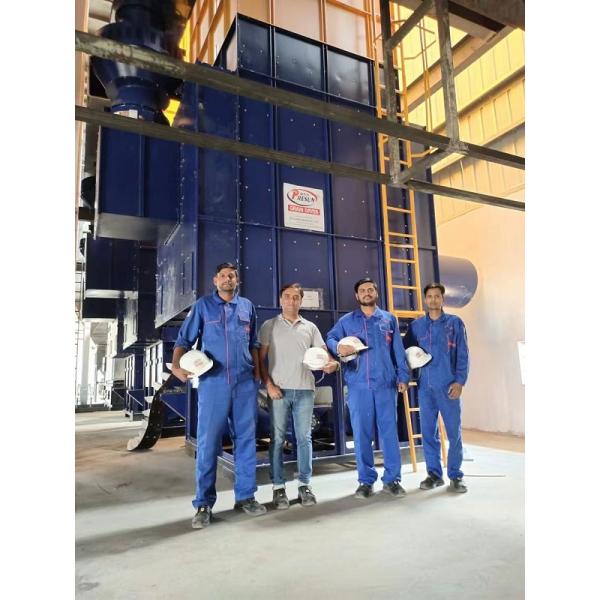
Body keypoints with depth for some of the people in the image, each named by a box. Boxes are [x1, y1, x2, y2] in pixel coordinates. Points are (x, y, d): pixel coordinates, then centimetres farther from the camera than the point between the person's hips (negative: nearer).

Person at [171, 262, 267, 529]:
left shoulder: (248, 307, 12)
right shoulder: (202, 306, 3)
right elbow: (184, 340, 0)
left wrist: (257, 374, 10)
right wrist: (176, 366, -17)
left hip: (245, 383, 3)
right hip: (213, 382, -3)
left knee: (246, 439, 9)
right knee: (208, 442, 1)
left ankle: (245, 496, 22)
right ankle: (204, 504, 12)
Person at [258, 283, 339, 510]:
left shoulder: (310, 327, 12)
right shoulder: (269, 326, 6)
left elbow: (323, 354, 8)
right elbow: (261, 358, 3)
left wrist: (333, 363, -15)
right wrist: (269, 385, -8)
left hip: (304, 389, 2)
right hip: (279, 389, -2)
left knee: (304, 438, 7)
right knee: (277, 438, 3)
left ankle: (304, 485, 19)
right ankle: (278, 487, 14)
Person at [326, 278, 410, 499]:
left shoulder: (389, 319, 13)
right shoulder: (346, 320, 10)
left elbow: (398, 351, 11)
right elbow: (330, 338, 5)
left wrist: (403, 376, 5)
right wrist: (338, 347, -17)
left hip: (386, 384, 1)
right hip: (358, 385, 0)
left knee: (389, 430, 2)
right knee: (361, 433, 4)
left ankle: (392, 479, 15)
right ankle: (366, 480, 16)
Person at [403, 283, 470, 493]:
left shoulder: (455, 323, 4)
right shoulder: (416, 325, 9)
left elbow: (463, 355, 0)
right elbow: (406, 351, 10)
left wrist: (459, 381, -8)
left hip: (448, 386, -2)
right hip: (425, 386, 2)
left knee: (454, 432, 3)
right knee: (428, 432, 7)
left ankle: (455, 476, 17)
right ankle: (434, 474, 20)